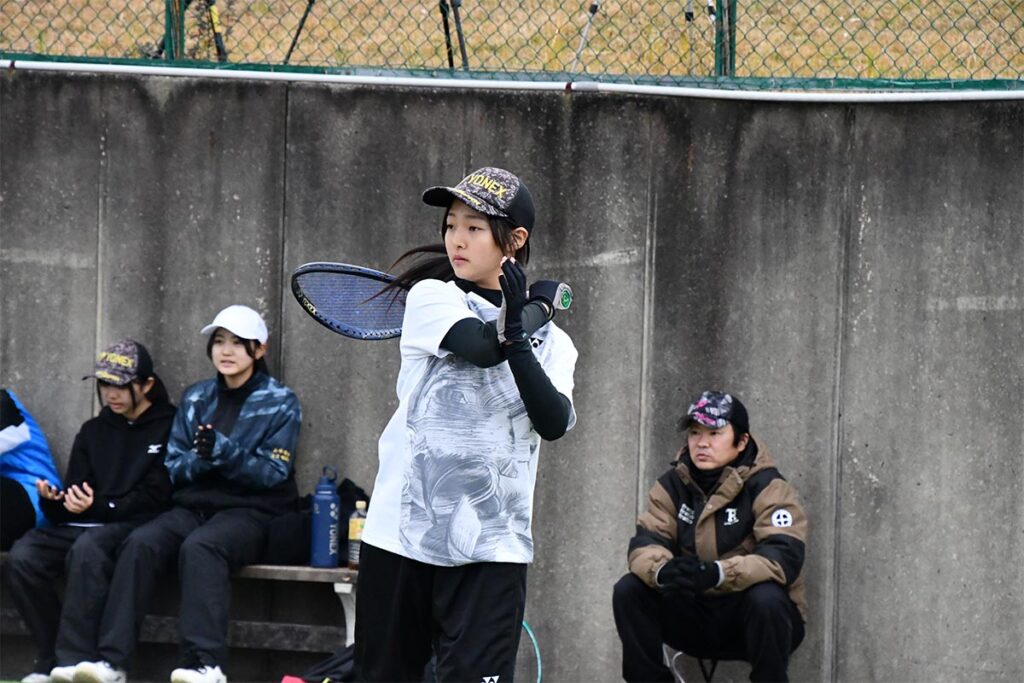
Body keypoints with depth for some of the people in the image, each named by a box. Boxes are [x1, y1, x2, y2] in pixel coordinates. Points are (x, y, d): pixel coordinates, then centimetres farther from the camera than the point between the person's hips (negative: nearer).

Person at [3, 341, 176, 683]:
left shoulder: (168, 427, 2)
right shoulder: (93, 431, 22)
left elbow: (155, 498, -8)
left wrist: (99, 507, -17)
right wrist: (53, 501, -5)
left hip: (134, 526, -6)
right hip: (81, 525, 6)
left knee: (87, 548, -39)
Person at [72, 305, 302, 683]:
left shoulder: (280, 402, 2)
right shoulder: (195, 398, 16)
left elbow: (274, 473, -7)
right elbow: (173, 467, 11)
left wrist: (221, 450, -21)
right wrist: (201, 459, -12)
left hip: (251, 511, -4)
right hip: (193, 505, 4)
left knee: (199, 547, -37)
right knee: (140, 542, -26)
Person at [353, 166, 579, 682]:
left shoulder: (550, 341, 10)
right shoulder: (431, 297, 2)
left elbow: (555, 422, -8)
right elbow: (484, 346, -17)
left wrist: (519, 337, -19)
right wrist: (541, 305, -2)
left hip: (492, 547, 1)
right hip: (405, 531, -1)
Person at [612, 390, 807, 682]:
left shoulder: (767, 487, -13)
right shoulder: (673, 486, 2)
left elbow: (785, 557, -26)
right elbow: (644, 543, -8)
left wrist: (716, 574, -43)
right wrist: (662, 570, -35)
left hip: (752, 617, -4)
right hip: (694, 620, 4)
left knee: (766, 598, -36)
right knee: (629, 590, -16)